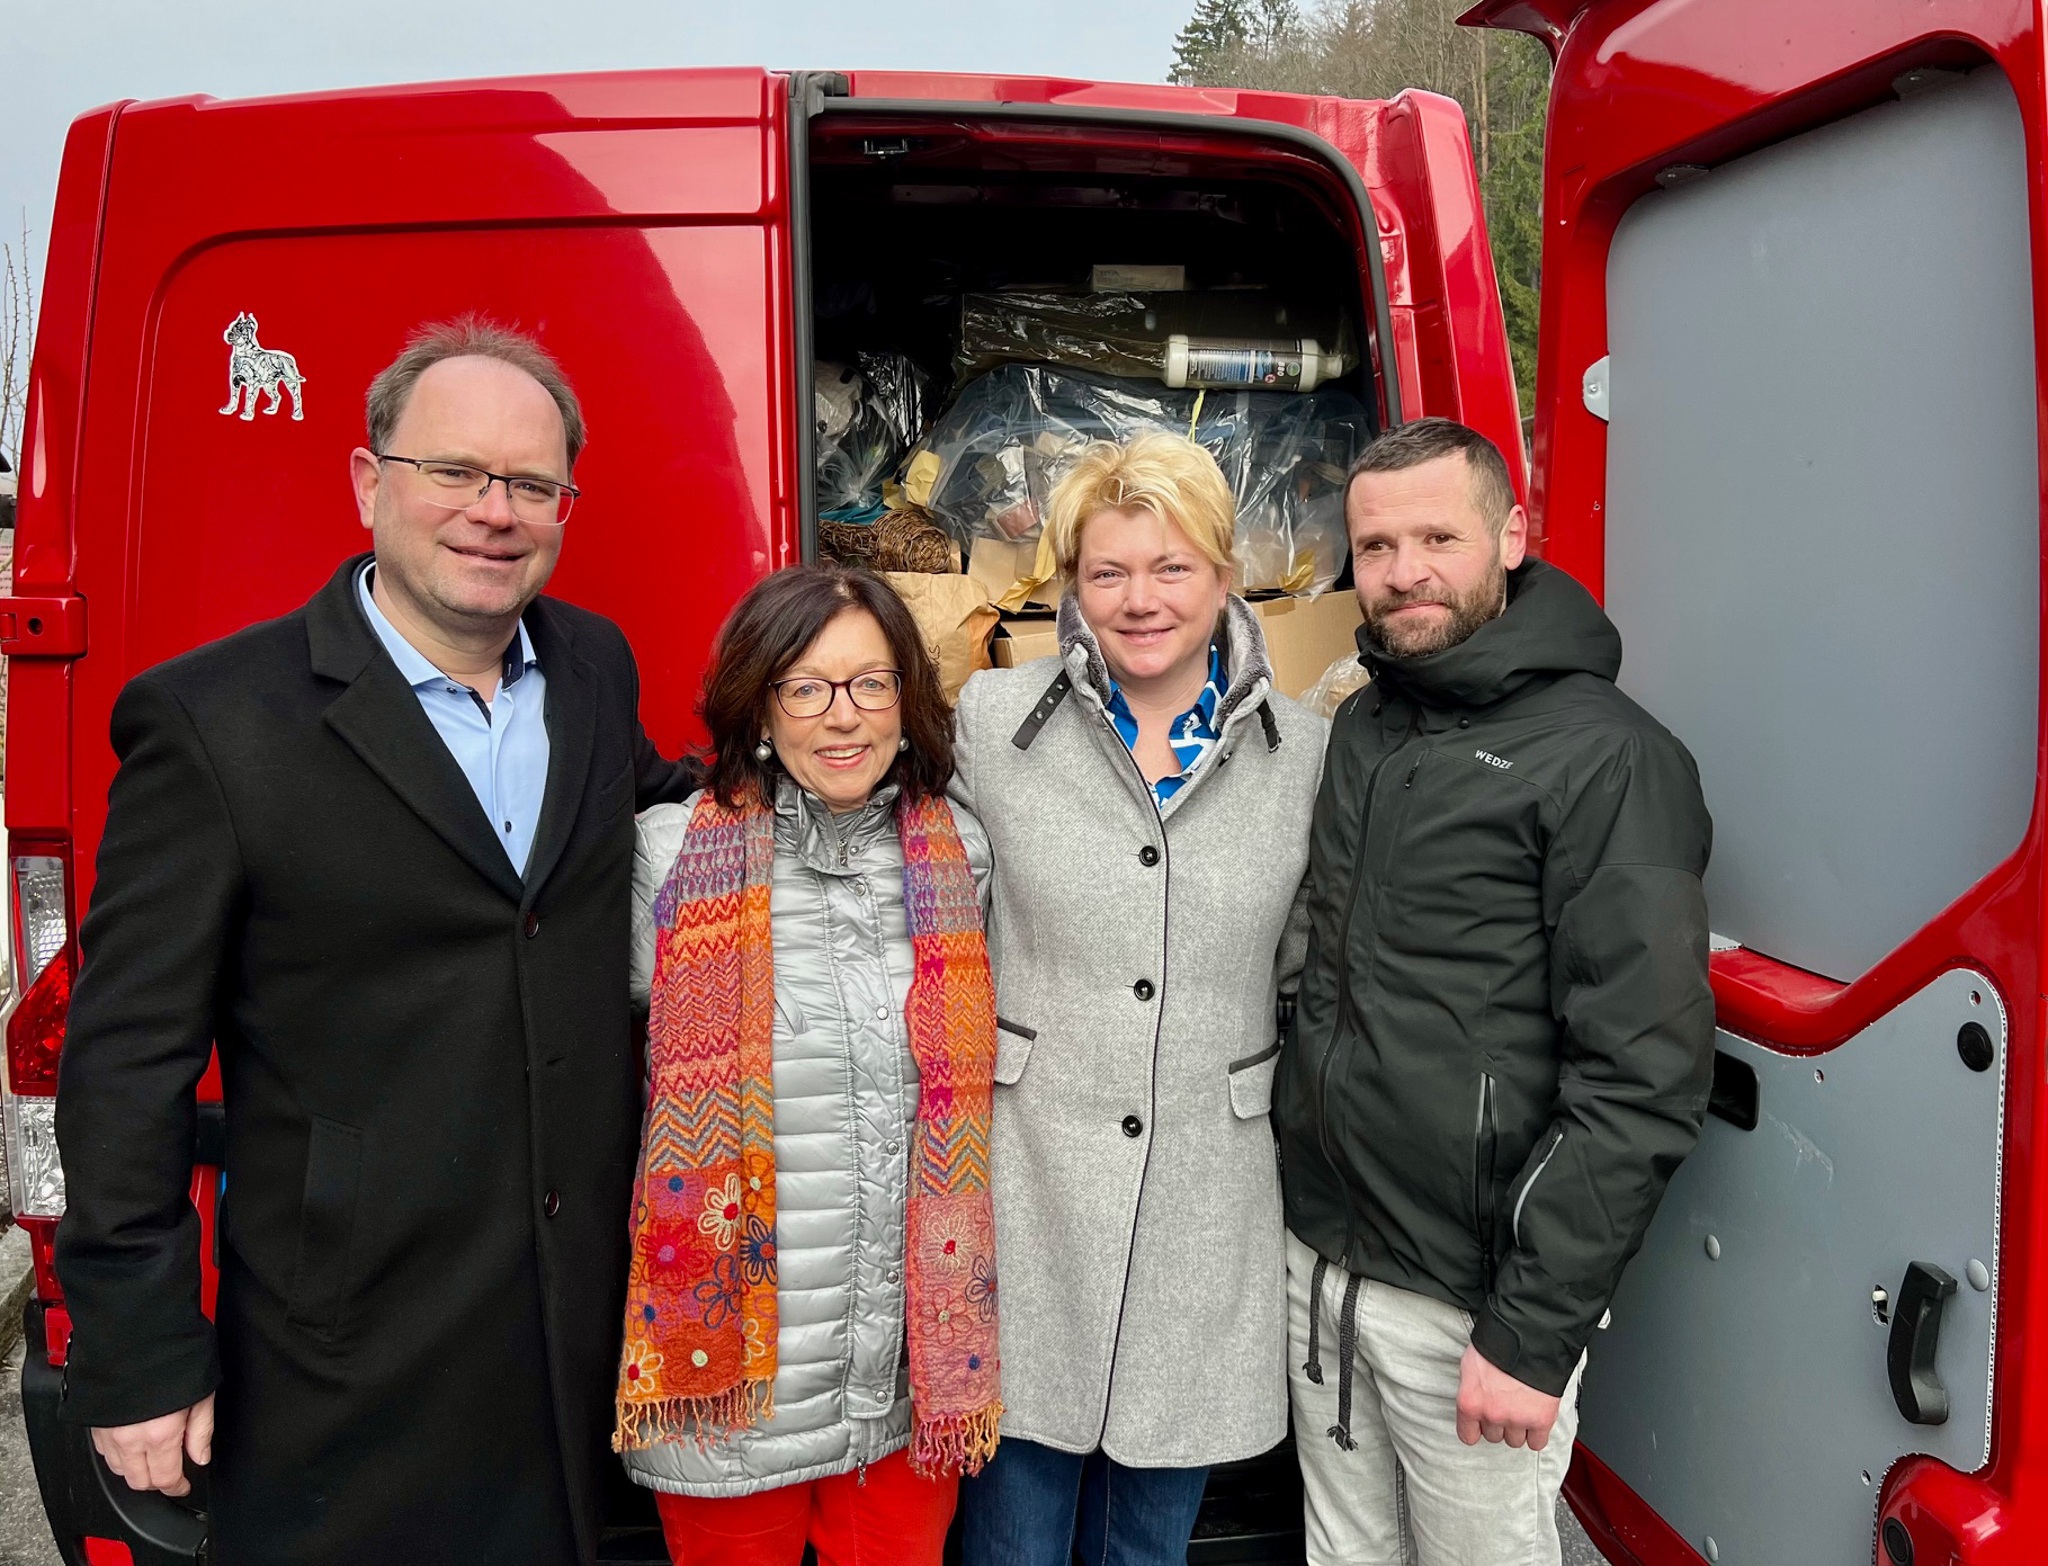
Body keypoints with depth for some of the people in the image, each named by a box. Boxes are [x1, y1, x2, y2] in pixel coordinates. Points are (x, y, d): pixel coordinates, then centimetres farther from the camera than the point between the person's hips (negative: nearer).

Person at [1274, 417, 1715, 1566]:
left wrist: (1535, 1334, -18)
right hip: (1317, 1258, 6)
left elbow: (1646, 1079, -18)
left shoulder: (1607, 757, -14)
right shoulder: (1358, 730, 7)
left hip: (1471, 1299, -6)